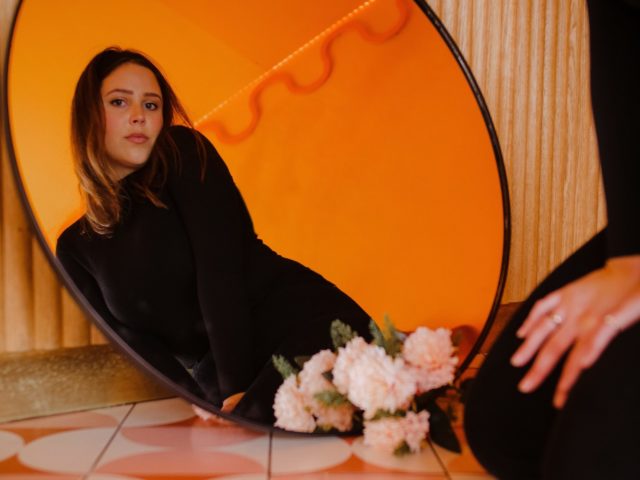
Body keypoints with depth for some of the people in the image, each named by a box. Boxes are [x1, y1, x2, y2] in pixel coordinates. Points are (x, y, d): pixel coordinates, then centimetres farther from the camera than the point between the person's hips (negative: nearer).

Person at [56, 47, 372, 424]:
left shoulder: (184, 153, 1)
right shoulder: (77, 248, 11)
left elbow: (219, 264, -10)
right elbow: (131, 339, 5)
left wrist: (236, 388, -16)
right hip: (225, 382, 4)